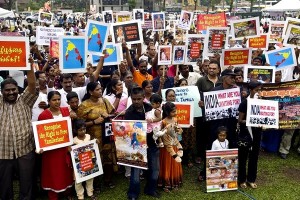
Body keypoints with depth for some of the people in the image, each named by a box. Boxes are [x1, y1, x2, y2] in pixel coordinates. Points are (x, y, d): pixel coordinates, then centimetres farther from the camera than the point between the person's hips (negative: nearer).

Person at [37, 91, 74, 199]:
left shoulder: (66, 110, 3)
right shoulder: (43, 115, -12)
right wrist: (41, 147, -22)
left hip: (65, 147, 4)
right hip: (51, 149, -4)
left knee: (67, 171, 16)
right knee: (53, 173, 6)